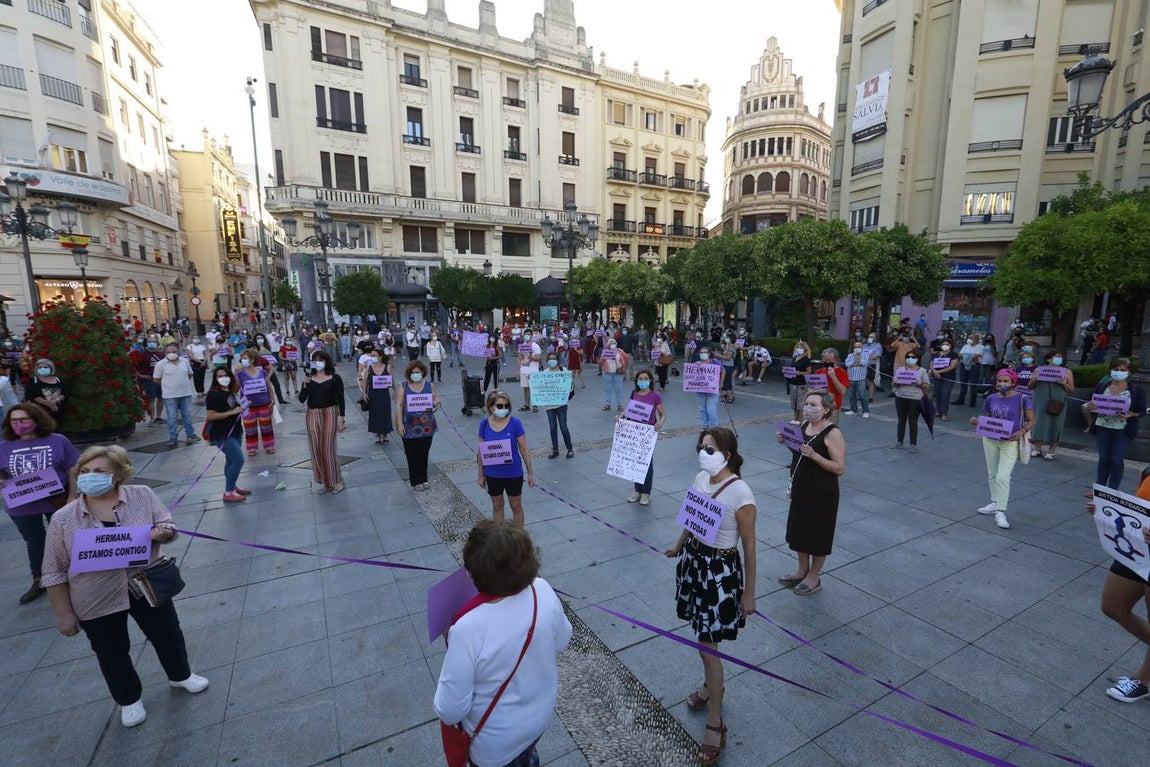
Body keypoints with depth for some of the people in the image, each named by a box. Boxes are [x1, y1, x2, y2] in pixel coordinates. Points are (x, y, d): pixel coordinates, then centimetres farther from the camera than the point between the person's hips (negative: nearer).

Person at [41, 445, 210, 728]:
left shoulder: (143, 495, -9)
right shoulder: (63, 519, -9)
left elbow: (168, 526, -2)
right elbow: (55, 573, -3)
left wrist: (161, 532, -26)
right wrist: (64, 614, -3)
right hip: (96, 603, 0)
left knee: (168, 635, 16)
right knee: (113, 655, 16)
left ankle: (180, 675, 42)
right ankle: (129, 699, 41)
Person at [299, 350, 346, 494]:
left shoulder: (335, 378, -5)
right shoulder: (309, 378, 5)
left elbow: (341, 399, -3)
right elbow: (302, 399, 2)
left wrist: (342, 418, -7)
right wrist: (305, 384, -12)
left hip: (329, 414, -4)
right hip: (313, 415, 4)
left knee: (328, 449, -4)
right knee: (316, 450, 6)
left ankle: (337, 481, 12)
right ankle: (326, 483, 18)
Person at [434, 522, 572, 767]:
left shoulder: (467, 629, -39)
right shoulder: (543, 591, -26)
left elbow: (450, 710, -25)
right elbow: (561, 641, -7)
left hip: (496, 742, -3)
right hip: (541, 715, 3)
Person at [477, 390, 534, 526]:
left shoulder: (515, 423, -15)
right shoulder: (484, 424, -8)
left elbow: (524, 449, -8)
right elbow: (481, 451, 1)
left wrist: (530, 473, -5)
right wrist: (481, 475, 6)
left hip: (513, 474, -2)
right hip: (492, 475, 2)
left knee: (516, 506, 15)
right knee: (497, 506, 19)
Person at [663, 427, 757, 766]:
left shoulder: (741, 494, -24)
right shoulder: (701, 478, -4)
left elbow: (749, 547, -15)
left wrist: (749, 593, -9)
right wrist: (678, 546, 26)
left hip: (721, 570, -6)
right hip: (694, 560, 7)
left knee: (708, 646, 1)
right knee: (702, 633, 23)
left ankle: (715, 724, 20)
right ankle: (711, 685, 48)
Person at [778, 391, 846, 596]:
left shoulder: (832, 434, -19)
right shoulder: (804, 425, 3)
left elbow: (840, 468, -21)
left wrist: (814, 455, -31)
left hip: (822, 494, -7)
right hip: (800, 489, 8)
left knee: (818, 535, 9)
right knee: (799, 529, 18)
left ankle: (814, 578, 27)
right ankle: (802, 571, 37)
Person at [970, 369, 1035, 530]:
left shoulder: (1022, 399, -8)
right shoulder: (991, 399, 3)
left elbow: (1031, 421, -4)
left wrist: (1022, 431, -22)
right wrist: (977, 422, -8)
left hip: (1010, 442, -5)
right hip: (990, 440, 5)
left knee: (1003, 476, -9)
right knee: (992, 474, 14)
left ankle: (1000, 512, -2)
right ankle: (995, 503, 30)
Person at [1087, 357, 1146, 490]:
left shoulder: (1136, 390, -2)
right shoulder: (1101, 386, 4)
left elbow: (1142, 411, 0)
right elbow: (1092, 405, 9)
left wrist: (1131, 415, -20)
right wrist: (1090, 407, -14)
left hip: (1122, 431, -2)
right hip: (1102, 428, 2)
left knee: (1117, 461, 3)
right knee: (1103, 459, 10)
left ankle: (1112, 491, 12)